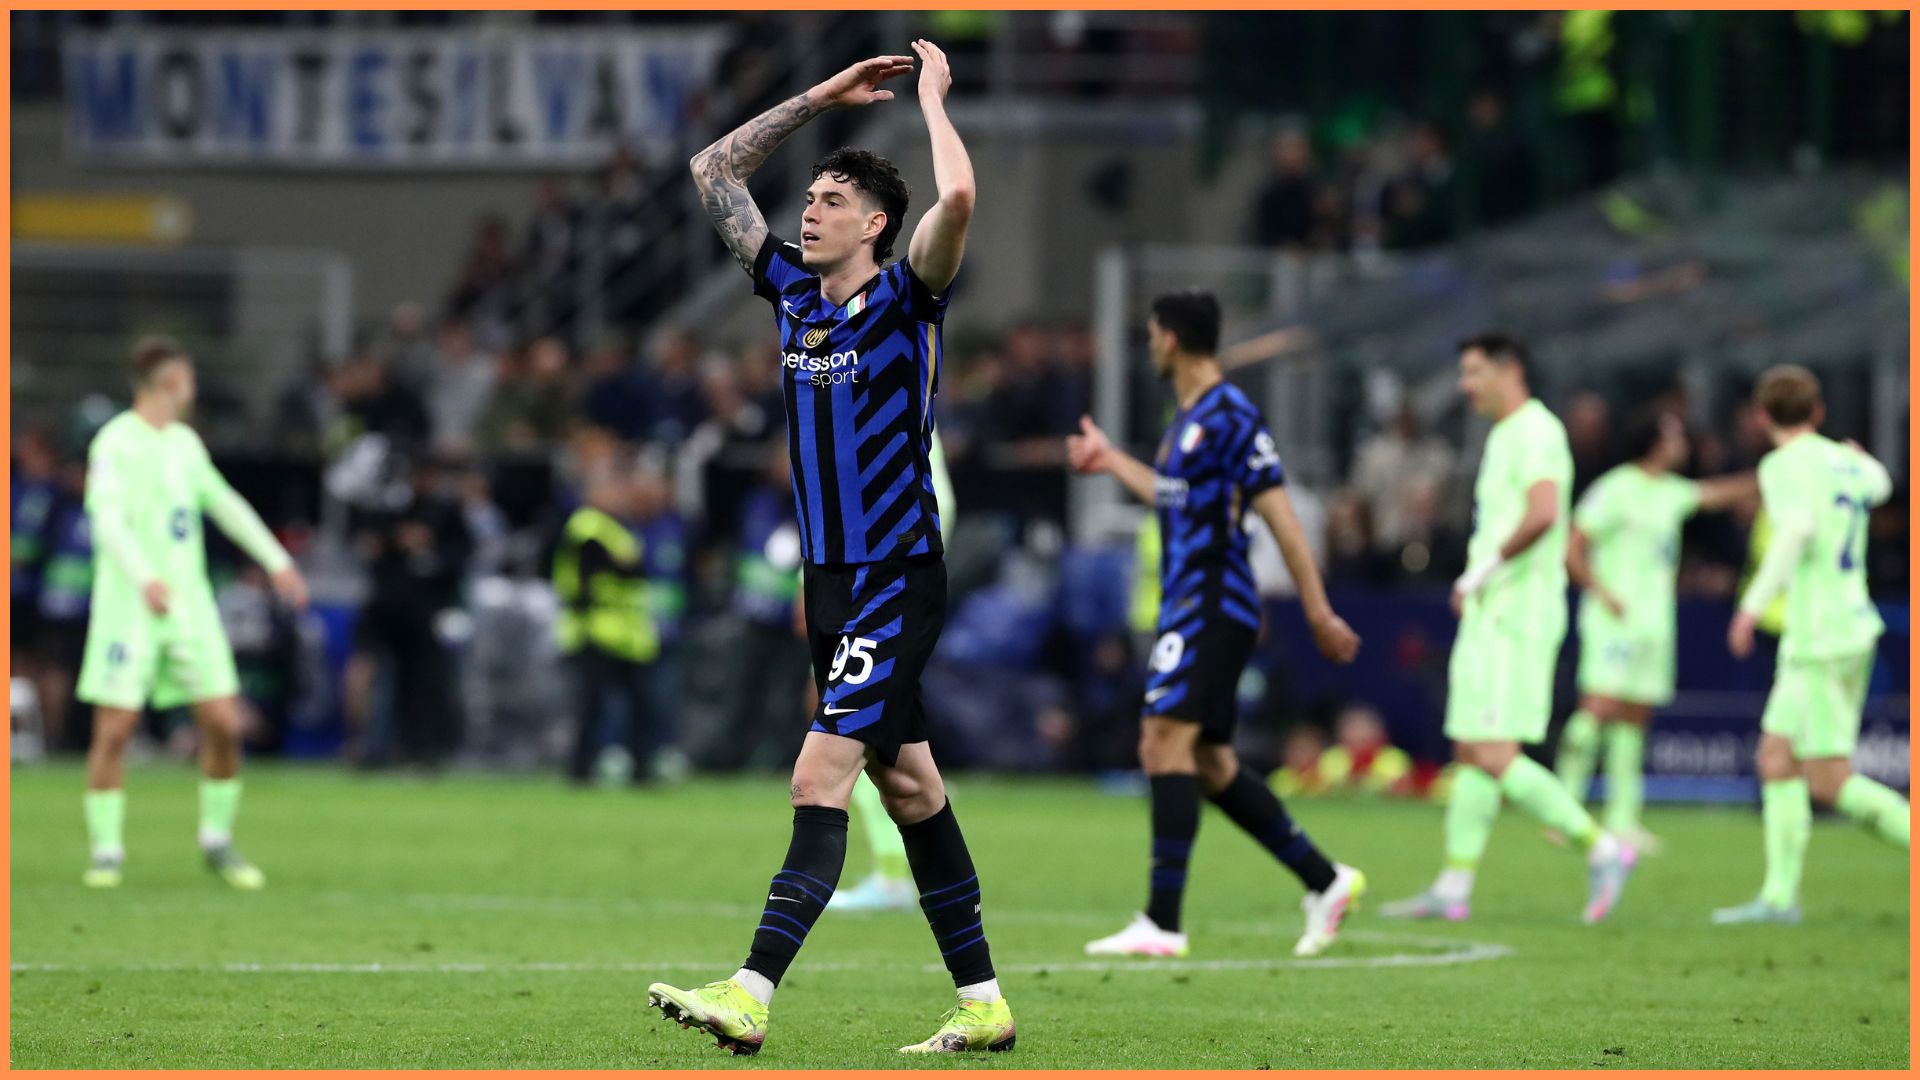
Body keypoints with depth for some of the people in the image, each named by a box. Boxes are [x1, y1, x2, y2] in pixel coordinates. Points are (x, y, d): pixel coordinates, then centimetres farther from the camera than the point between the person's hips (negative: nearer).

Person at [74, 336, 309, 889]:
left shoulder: (185, 444, 14)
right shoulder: (116, 442, -8)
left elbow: (224, 504, 27)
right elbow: (107, 517, -20)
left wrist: (277, 561, 25)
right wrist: (144, 578, -34)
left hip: (189, 608, 6)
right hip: (128, 608, -6)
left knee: (224, 724, -2)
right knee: (114, 729, -7)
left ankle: (217, 839, 14)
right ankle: (106, 850, 3)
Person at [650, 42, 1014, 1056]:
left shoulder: (904, 298, -9)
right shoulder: (794, 296, 10)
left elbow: (958, 198, -28)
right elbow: (713, 172, 19)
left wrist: (932, 95, -12)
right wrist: (821, 97, 15)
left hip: (897, 582, -8)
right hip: (832, 583, 8)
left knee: (820, 779, -15)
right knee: (908, 786, 10)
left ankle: (751, 995, -23)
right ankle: (982, 1002, 15)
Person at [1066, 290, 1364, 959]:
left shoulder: (1231, 417, -12)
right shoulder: (1187, 419, 17)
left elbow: (1280, 516, -15)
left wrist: (1318, 613, -16)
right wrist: (1115, 463, 43)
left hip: (1213, 605, -10)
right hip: (1187, 606, 10)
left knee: (1168, 741, -17)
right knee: (1207, 762, 9)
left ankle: (1163, 923, -21)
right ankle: (1324, 881, 16)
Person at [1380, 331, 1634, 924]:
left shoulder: (1536, 432, -13)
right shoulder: (1504, 436, 19)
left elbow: (1542, 515, -28)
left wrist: (1484, 570, -19)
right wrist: (1473, 583, 13)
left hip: (1517, 616, -10)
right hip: (1489, 615, 10)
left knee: (1496, 756, -15)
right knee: (1470, 753, 9)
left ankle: (1601, 848, -10)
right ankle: (1453, 887, 11)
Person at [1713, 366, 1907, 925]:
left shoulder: (1786, 466, -11)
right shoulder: (1846, 463, 13)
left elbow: (1797, 528, -30)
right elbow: (1877, 484, 37)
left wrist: (1754, 603, -31)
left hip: (1820, 642, -9)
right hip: (1854, 626, 9)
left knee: (1828, 783, -7)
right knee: (1776, 759, 10)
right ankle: (1780, 895, 8)